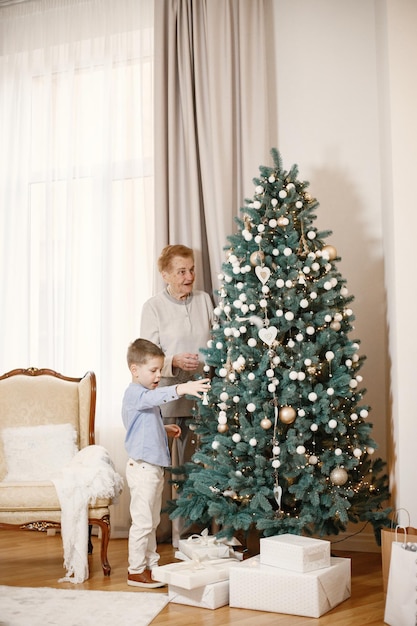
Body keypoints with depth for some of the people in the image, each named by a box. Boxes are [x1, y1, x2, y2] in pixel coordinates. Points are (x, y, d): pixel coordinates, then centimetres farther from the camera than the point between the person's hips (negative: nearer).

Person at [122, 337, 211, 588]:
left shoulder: (147, 396, 17)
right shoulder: (134, 393, -16)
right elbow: (154, 397, -38)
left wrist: (165, 429, 14)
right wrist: (182, 389, -50)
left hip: (155, 467, 10)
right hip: (142, 467, -10)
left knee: (152, 521, 18)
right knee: (142, 521, -3)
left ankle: (151, 564, 28)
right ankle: (136, 570, 7)